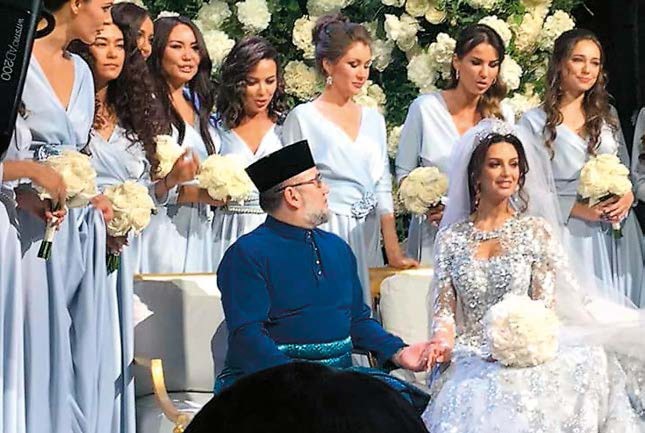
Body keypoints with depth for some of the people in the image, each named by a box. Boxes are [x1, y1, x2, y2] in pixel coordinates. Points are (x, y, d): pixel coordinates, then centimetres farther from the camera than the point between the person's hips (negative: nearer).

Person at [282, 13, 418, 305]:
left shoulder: (373, 119, 12)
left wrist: (394, 254, 3)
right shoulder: (302, 117, -2)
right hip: (322, 234, -4)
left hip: (367, 238, 4)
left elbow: (383, 190, 11)